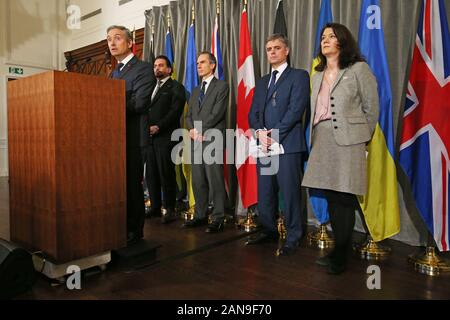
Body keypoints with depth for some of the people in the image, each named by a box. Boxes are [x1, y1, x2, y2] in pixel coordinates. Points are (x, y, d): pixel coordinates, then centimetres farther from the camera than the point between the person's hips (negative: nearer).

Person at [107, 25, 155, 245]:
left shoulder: (143, 69, -6)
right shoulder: (114, 73, 21)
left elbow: (138, 103, -18)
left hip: (132, 137, -8)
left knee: (132, 184, -1)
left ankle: (134, 232, 12)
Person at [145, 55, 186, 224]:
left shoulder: (176, 87, 2)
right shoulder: (151, 87, 24)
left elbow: (175, 111, -10)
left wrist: (158, 127, -17)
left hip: (165, 137, -6)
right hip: (150, 137, 7)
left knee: (166, 173, -5)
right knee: (151, 174, 7)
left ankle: (170, 209, 4)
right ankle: (155, 206, 18)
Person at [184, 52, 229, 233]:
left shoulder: (221, 86, 3)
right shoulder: (195, 91, 24)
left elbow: (217, 113, -9)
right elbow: (189, 115, 17)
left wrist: (199, 129, -9)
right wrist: (192, 130, -3)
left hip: (213, 139, -6)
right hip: (196, 141, 7)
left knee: (215, 180, -7)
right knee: (198, 181, 7)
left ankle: (218, 218, 0)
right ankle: (200, 215, 16)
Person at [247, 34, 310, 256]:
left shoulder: (299, 76, 3)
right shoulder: (262, 82, 22)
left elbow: (296, 109, -9)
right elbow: (253, 113, 14)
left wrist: (275, 135, -14)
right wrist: (260, 132, -5)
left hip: (287, 144, -6)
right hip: (264, 144, 6)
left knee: (290, 192, -3)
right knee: (264, 192, 9)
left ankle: (293, 237, 9)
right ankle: (268, 231, 23)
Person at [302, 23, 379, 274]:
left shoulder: (358, 69, 0)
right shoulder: (318, 74, 19)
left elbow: (371, 106, 1)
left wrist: (363, 138, 3)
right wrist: (315, 137, 8)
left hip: (347, 139, -6)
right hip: (322, 139, 6)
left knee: (344, 198, -3)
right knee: (331, 197, 9)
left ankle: (340, 257, 9)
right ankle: (339, 250, 22)